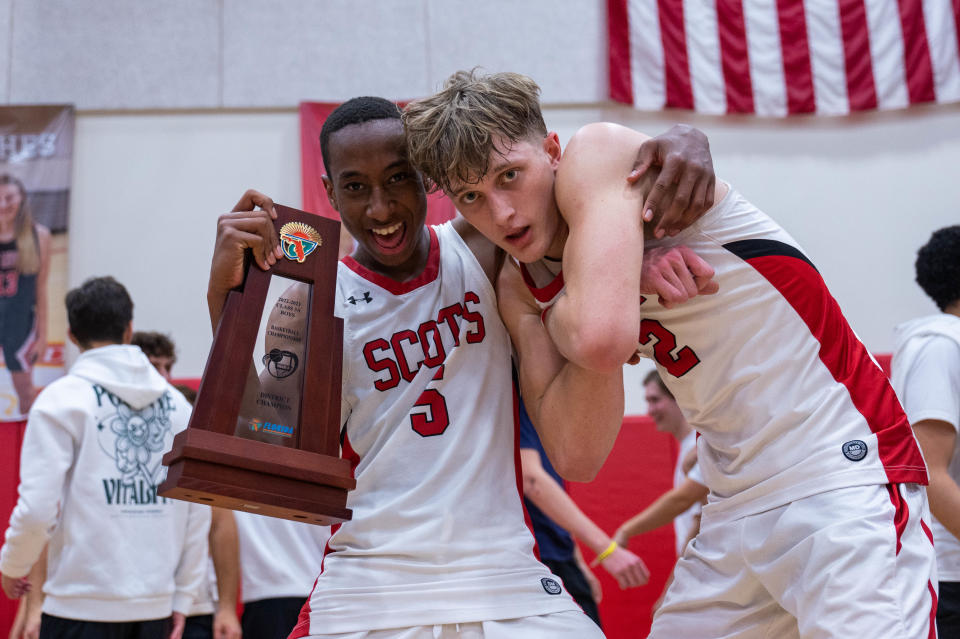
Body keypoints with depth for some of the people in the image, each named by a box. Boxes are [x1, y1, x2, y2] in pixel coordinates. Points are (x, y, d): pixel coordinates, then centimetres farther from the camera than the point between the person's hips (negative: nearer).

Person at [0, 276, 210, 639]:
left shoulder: (62, 399, -5)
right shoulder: (176, 404, 8)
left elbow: (38, 510, -11)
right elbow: (198, 512, 8)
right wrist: (182, 598, 16)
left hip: (82, 605, -4)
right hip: (154, 604, 4)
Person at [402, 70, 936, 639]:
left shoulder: (599, 153, -13)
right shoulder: (518, 289, 8)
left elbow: (602, 339, -28)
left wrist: (551, 314, -7)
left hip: (844, 462, -8)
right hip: (740, 502, 8)